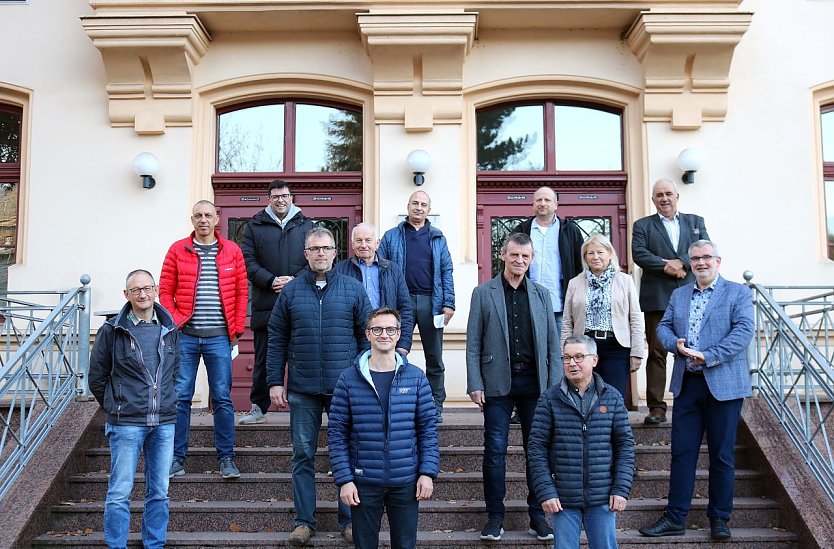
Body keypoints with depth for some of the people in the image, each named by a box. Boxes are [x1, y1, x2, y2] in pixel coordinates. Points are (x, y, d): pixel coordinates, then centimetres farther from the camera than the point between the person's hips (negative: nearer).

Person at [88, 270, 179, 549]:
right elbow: (97, 377, 3)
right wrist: (116, 408, 7)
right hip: (126, 424, -4)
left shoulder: (169, 329, 7)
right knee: (119, 493, 0)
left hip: (164, 422, 4)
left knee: (159, 492, 11)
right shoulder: (112, 330, -4)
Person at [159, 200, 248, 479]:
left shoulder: (232, 251, 5)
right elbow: (165, 290, 5)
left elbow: (241, 292, 6)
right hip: (185, 336, 0)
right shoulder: (178, 250, 4)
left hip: (219, 337, 0)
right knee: (180, 397, 4)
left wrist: (236, 328, 1)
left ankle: (226, 458, 14)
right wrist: (175, 321, -6)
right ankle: (177, 456, 16)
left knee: (222, 398, 4)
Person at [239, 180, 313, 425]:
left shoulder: (306, 225, 10)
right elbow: (248, 260, 1)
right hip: (265, 304, 0)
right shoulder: (255, 226, 8)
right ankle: (258, 407, 16)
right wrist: (271, 281, -12)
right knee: (263, 358, 7)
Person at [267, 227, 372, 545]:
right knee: (303, 455, 7)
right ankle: (304, 521, 18)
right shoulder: (291, 291, 5)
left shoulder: (353, 289, 3)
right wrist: (275, 382, 0)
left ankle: (349, 520, 18)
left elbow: (366, 337, 4)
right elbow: (277, 340, 6)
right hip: (302, 389, 1)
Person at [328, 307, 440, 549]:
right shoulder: (349, 379, -3)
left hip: (407, 482, 1)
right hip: (364, 483, -1)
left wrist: (428, 472, -4)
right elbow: (337, 433, -2)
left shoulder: (415, 377, 1)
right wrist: (344, 479, -8)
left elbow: (428, 428, 3)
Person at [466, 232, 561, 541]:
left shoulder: (542, 294, 10)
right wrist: (475, 384, -7)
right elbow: (473, 344, 1)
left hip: (534, 381, 2)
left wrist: (555, 385, 2)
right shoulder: (483, 293, 4)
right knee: (495, 450, 1)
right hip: (498, 382, -2)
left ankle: (537, 516, 17)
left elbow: (552, 343, 9)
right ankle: (495, 517, 12)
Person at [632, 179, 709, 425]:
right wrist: (666, 266, -16)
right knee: (657, 353, -2)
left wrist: (681, 262, -11)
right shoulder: (642, 226, 12)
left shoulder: (695, 222, 18)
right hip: (657, 298, -1)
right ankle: (656, 408, 0)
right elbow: (639, 254, -4)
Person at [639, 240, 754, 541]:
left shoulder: (738, 292, 1)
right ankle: (675, 517, 12)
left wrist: (709, 356, -21)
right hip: (686, 383, 4)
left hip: (723, 384, -4)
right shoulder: (678, 295, 16)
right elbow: (663, 326, 13)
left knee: (722, 455, 5)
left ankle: (719, 518, 18)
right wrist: (676, 344, -10)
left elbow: (744, 330, -11)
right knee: (682, 452, 5)